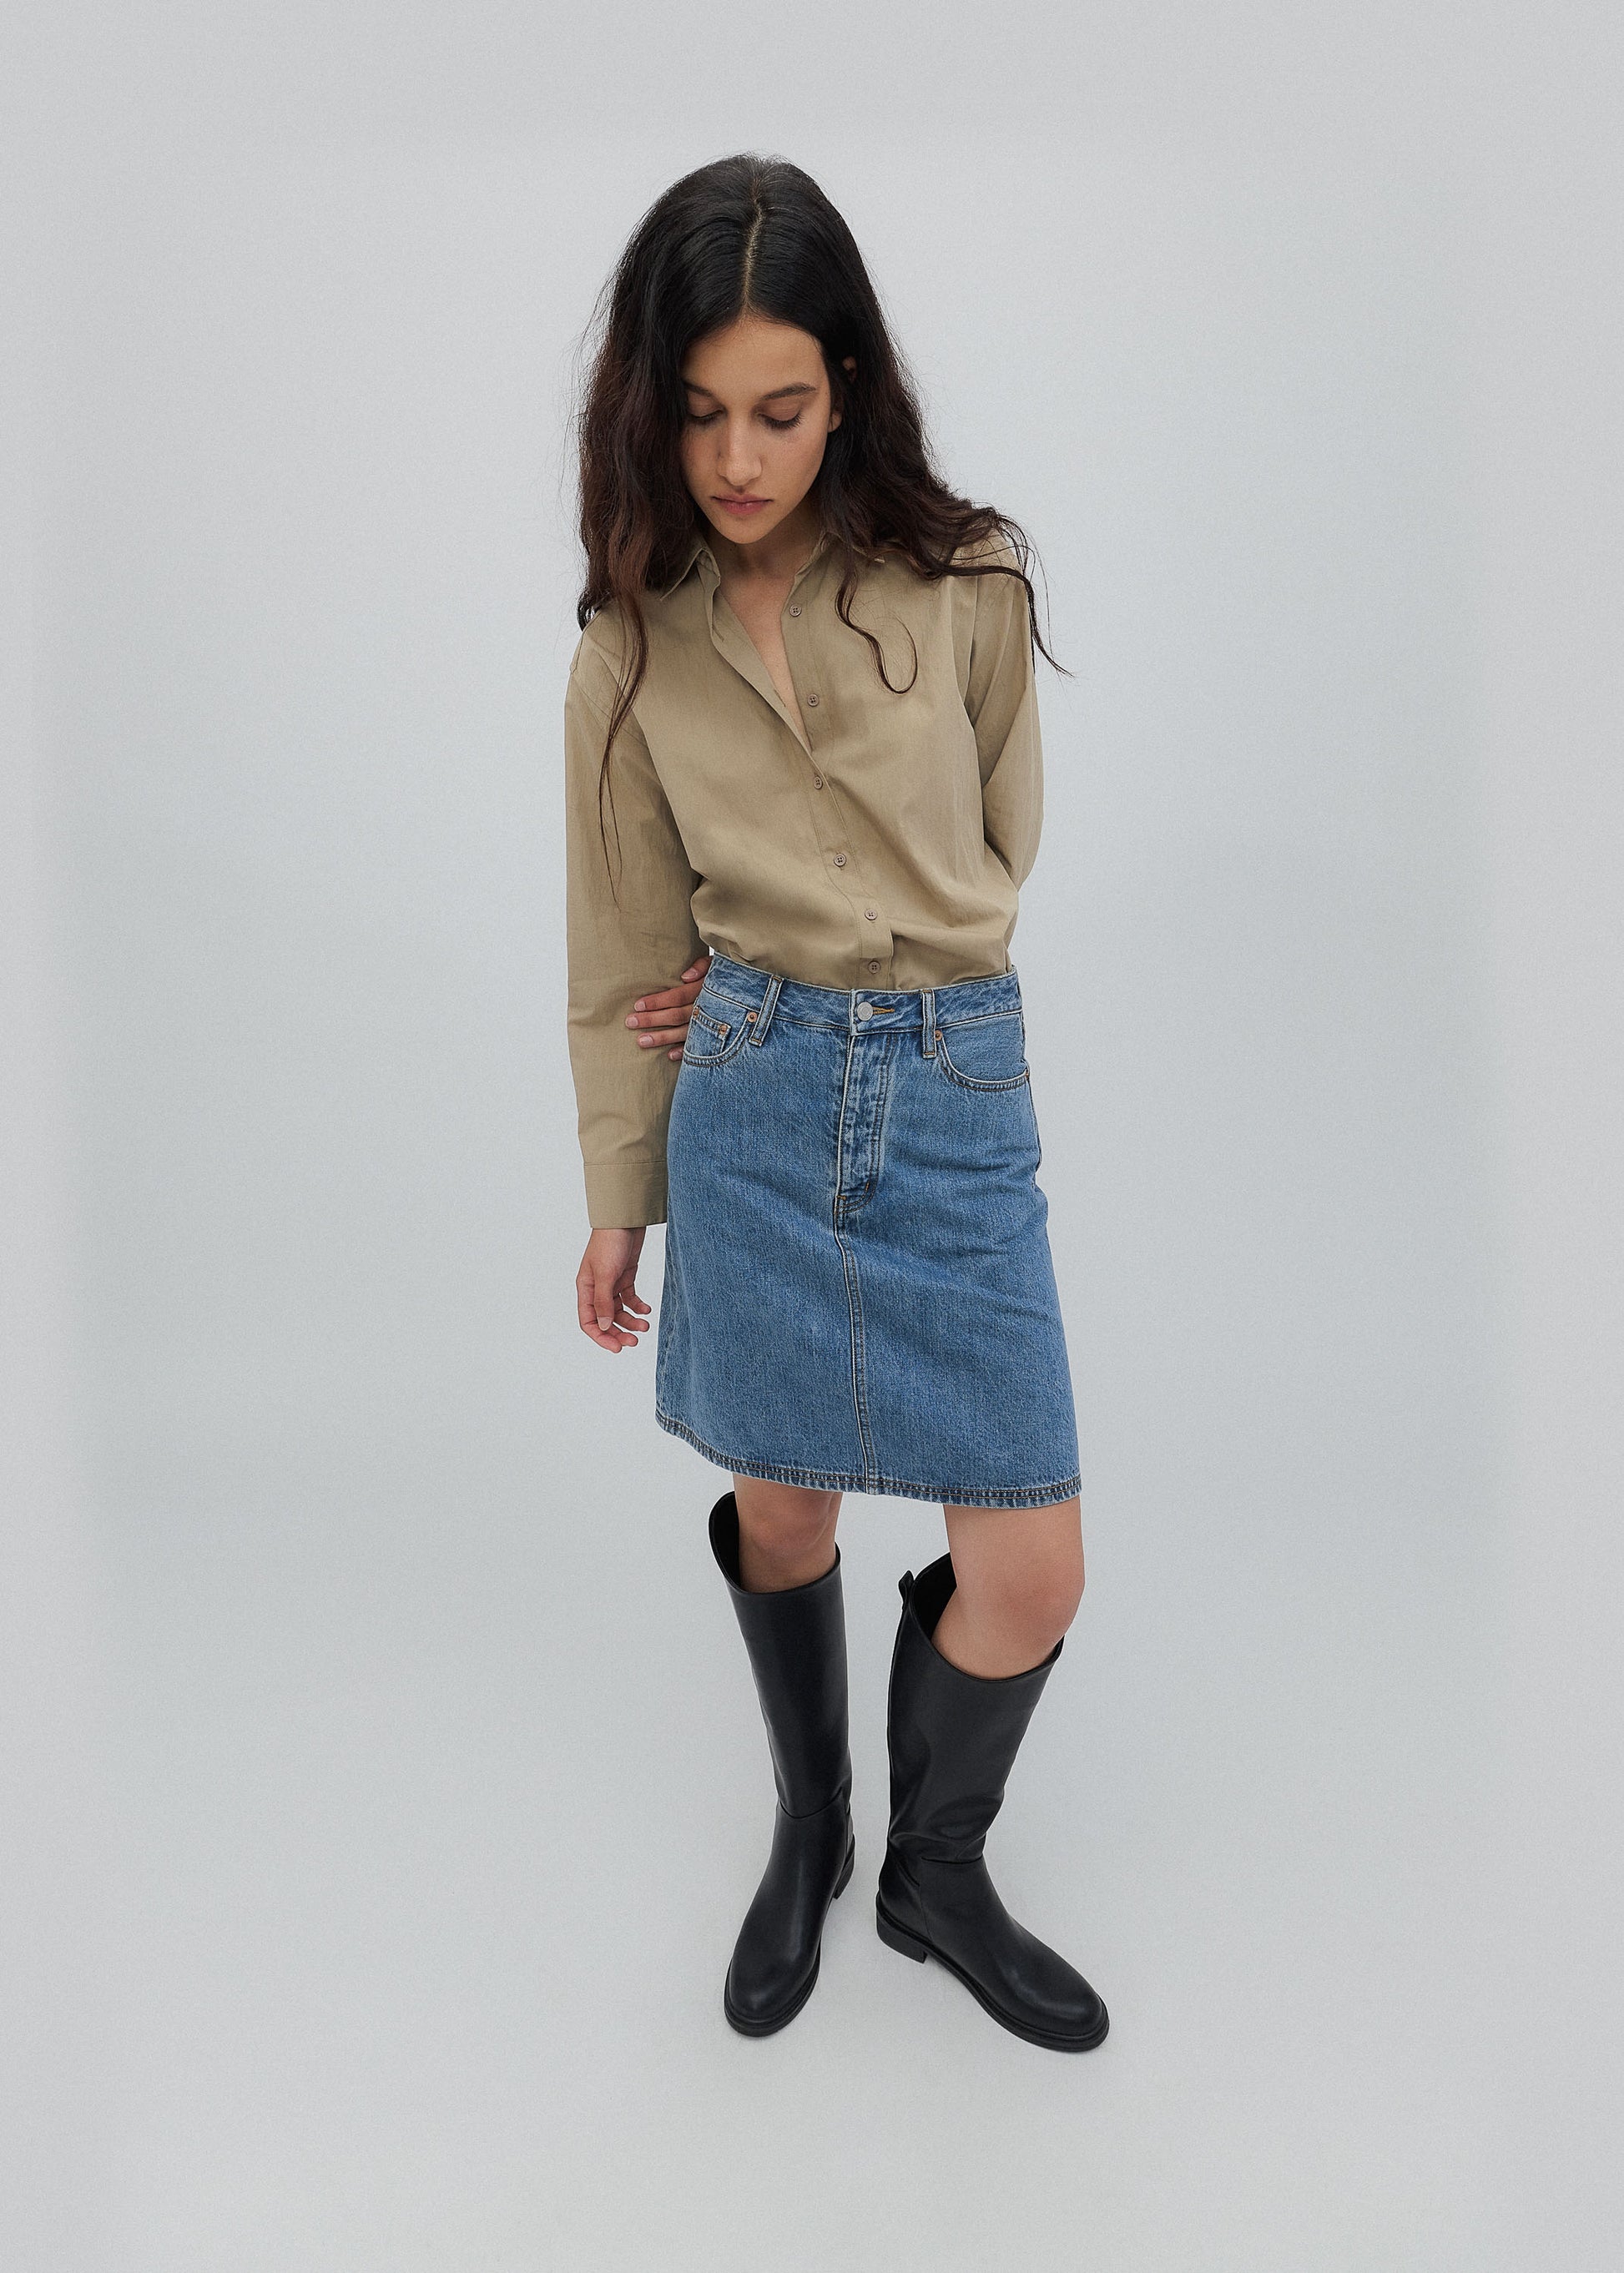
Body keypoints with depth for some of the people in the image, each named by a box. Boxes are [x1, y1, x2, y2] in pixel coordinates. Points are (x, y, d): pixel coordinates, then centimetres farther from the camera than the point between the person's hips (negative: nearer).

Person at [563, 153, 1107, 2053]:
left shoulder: (970, 590, -1)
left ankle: (936, 1874, 33)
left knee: (1030, 1571, 1)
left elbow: (994, 855, 10)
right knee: (778, 1513, 14)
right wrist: (617, 1198, 11)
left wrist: (853, 981, 0)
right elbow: (629, 952, 8)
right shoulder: (634, 644, 3)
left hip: (955, 1097, 0)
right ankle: (807, 1832, 44)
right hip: (744, 1108, 1)